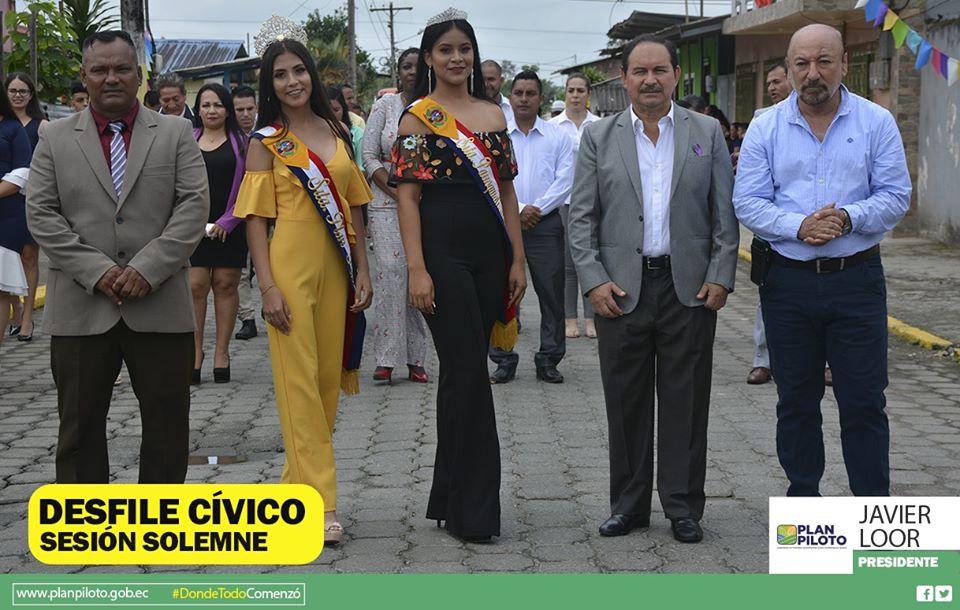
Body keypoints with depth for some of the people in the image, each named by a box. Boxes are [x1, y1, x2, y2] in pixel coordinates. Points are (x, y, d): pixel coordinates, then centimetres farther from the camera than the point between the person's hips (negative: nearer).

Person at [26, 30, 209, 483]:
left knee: (167, 424, 6)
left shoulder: (176, 134, 7)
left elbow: (194, 207, -2)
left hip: (161, 306, 0)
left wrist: (148, 269, -14)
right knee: (80, 426, 8)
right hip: (80, 309, 0)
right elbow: (40, 213, 1)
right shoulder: (55, 138, 8)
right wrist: (97, 271, -12)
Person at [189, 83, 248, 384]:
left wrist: (228, 221, -9)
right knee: (195, 285, -7)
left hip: (230, 227, -1)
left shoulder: (240, 142, 5)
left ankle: (222, 352, 8)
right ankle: (195, 351, 0)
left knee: (226, 284, 1)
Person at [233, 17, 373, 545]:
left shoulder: (336, 132, 11)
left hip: (336, 265, 5)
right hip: (291, 263, -5)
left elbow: (351, 205, 14)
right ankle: (319, 503, -4)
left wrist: (362, 271, 8)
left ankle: (298, 479, 21)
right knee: (299, 380, -6)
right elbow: (255, 217, -4)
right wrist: (268, 286, -12)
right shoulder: (266, 141, 0)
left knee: (329, 377, 7)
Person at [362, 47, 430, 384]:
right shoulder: (385, 105, 4)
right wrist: (394, 190, -9)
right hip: (387, 201, -1)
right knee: (390, 272, -10)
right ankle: (387, 358, -7)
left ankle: (416, 359, 6)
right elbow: (369, 156, 1)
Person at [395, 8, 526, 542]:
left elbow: (507, 192, 13)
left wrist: (518, 259, 8)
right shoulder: (418, 118, -2)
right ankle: (474, 509, 3)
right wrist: (418, 270, -14)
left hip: (490, 254, 5)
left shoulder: (493, 115, 13)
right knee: (468, 373, -6)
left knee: (463, 374, 10)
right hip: (444, 253, -5)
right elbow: (408, 198, -6)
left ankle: (450, 496, 21)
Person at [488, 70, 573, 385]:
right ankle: (504, 361, 10)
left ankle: (548, 361, 10)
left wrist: (537, 210, -11)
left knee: (552, 294, 1)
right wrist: (517, 209, -11)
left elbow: (564, 181, -1)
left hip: (546, 224, 0)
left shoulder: (558, 137, 7)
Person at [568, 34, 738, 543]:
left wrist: (721, 276, -4)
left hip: (689, 287, 0)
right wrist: (593, 280, -7)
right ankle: (628, 504, 17)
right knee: (626, 401, 6)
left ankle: (683, 506, 14)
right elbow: (581, 217, 3)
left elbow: (725, 213, 5)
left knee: (685, 401, 4)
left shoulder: (707, 132, 7)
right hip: (621, 289, 0)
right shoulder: (598, 137, 6)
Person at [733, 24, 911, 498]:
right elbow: (748, 203, -1)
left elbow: (895, 195, -1)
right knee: (796, 401, 10)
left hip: (856, 279, -1)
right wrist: (798, 226, -16)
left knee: (864, 401, 0)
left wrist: (848, 219, -18)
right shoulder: (766, 128, 4)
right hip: (788, 281, 1)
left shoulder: (876, 122, 2)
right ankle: (802, 499, 23)